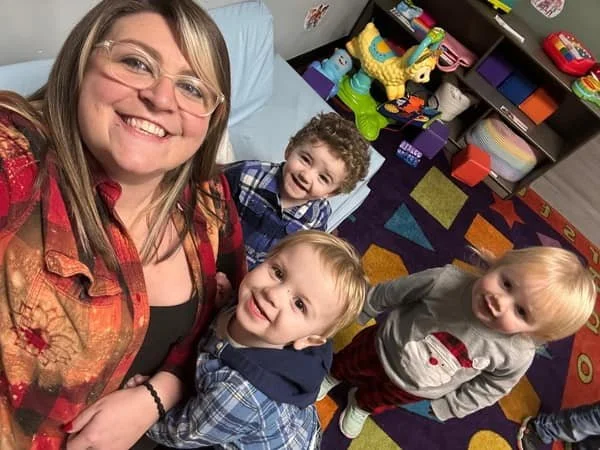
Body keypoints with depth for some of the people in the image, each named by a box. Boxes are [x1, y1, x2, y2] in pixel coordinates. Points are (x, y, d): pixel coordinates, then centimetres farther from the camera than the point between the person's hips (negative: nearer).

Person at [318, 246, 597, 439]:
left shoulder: (517, 356, -32)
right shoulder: (446, 280, -38)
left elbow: (491, 386, -10)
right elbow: (390, 293, -19)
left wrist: (445, 407, -1)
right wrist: (361, 310, -4)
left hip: (414, 390, 1)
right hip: (384, 348, -1)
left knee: (379, 399, 31)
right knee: (349, 364, 29)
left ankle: (361, 406, 66)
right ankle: (333, 376, 64)